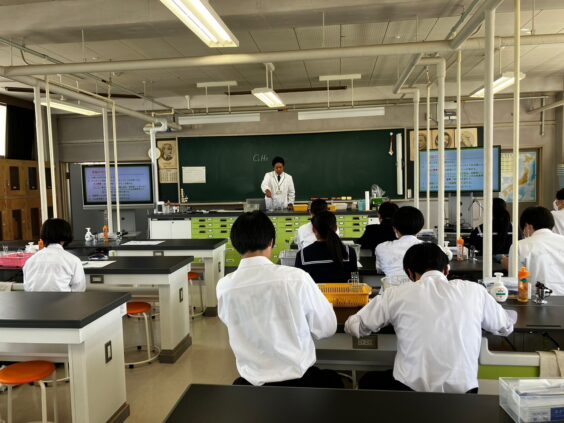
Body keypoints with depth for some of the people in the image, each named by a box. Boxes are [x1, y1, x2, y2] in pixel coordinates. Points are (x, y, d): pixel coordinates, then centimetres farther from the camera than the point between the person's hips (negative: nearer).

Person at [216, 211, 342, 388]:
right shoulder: (296, 277, -17)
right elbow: (327, 327, -5)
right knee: (333, 380, 32)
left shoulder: (224, 286, -9)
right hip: (298, 380, -1)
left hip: (252, 384, 2)